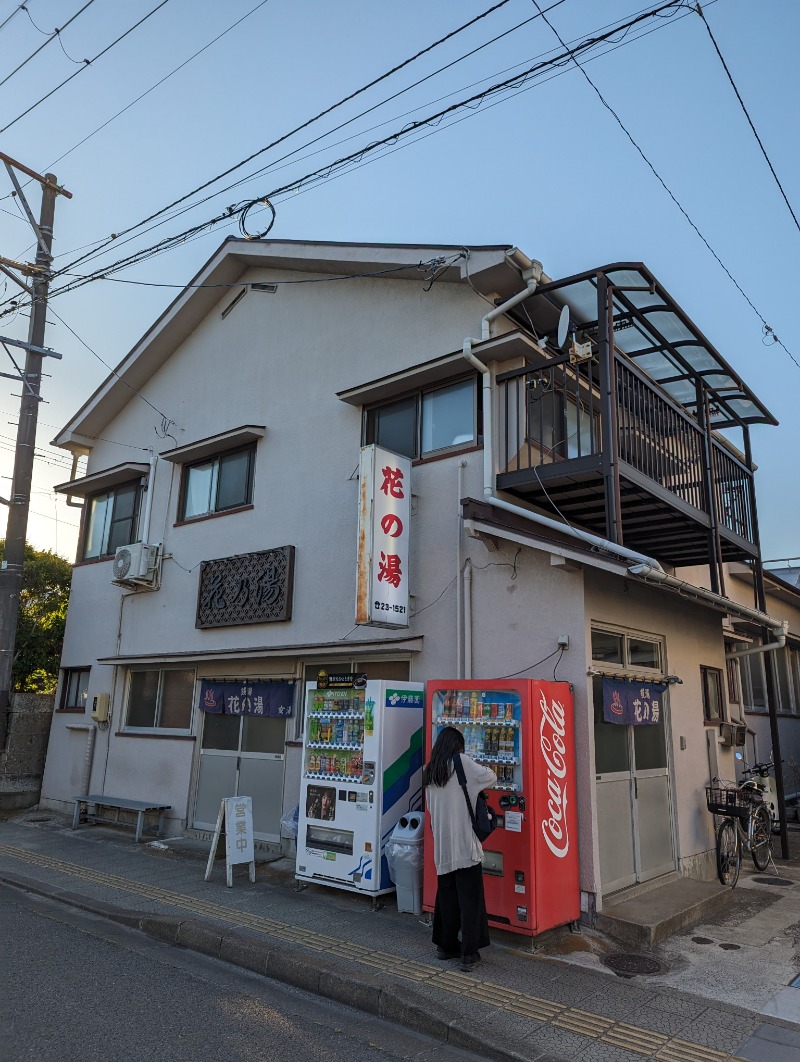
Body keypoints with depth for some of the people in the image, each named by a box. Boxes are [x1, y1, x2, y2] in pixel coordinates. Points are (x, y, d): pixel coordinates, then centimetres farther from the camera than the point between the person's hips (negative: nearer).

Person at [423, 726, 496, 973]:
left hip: (441, 844, 6)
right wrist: (474, 785, 10)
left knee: (446, 894, 17)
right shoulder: (461, 762, -8)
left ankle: (445, 945, 25)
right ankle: (469, 954, 1)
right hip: (465, 843, -6)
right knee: (470, 898, 1)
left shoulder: (429, 771, 10)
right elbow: (490, 777, -9)